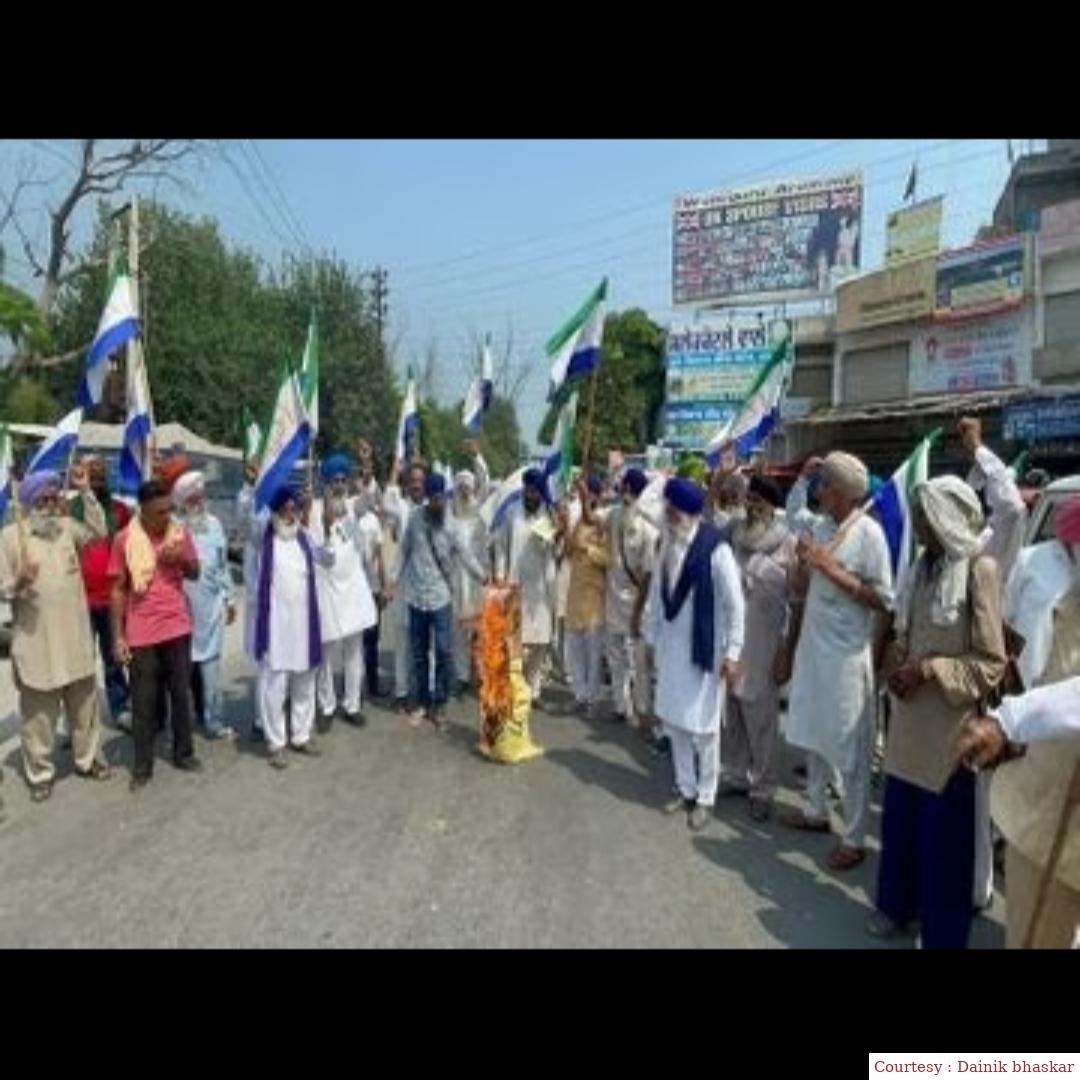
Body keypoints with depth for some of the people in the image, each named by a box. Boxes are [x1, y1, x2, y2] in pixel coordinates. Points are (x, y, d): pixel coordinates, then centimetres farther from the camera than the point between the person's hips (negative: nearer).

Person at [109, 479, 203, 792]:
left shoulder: (180, 531, 0)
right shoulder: (124, 539, -8)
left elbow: (195, 574, 10)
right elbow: (118, 589, -2)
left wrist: (183, 559, -13)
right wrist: (118, 636, -3)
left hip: (177, 627, 3)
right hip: (141, 632, -2)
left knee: (181, 693, 13)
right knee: (143, 700, 7)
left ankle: (183, 753, 28)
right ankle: (142, 765, 20)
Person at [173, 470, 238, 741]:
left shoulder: (214, 524, 8)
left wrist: (229, 598, 16)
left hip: (211, 603, 3)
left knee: (209, 661, 5)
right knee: (185, 661, 6)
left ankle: (213, 719, 12)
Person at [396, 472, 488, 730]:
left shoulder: (451, 525, -6)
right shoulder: (415, 519, -1)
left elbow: (465, 555, -6)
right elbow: (404, 551, 7)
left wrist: (485, 579, -15)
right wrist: (395, 581, 7)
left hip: (441, 597, -2)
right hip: (416, 596, 2)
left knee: (443, 652, -5)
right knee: (419, 653, 10)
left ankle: (439, 705, 10)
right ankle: (422, 703, 24)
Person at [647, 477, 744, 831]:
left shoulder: (714, 549, -17)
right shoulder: (668, 546, 3)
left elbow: (735, 605, -14)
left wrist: (732, 653, -13)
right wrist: (652, 640, 12)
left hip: (704, 650, -6)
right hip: (671, 648, 6)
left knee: (702, 726, 3)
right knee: (673, 721, 13)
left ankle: (705, 797, 21)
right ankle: (686, 789, 30)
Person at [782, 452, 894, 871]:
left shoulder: (868, 532, -13)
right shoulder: (821, 526, 4)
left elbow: (884, 600, -16)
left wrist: (834, 571, -20)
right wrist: (804, 560, -2)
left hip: (847, 653, -6)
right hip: (812, 646, 7)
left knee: (849, 748, 4)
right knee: (814, 736, 18)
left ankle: (854, 839, 18)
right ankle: (816, 811, 36)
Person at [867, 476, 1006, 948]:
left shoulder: (979, 569, -13)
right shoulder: (926, 565, 8)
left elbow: (992, 663, -14)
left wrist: (929, 670, -19)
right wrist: (897, 666, -1)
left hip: (949, 723, -6)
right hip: (911, 715, 6)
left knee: (943, 831, 8)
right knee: (900, 817, 17)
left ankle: (942, 931, 26)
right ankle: (898, 904, 37)